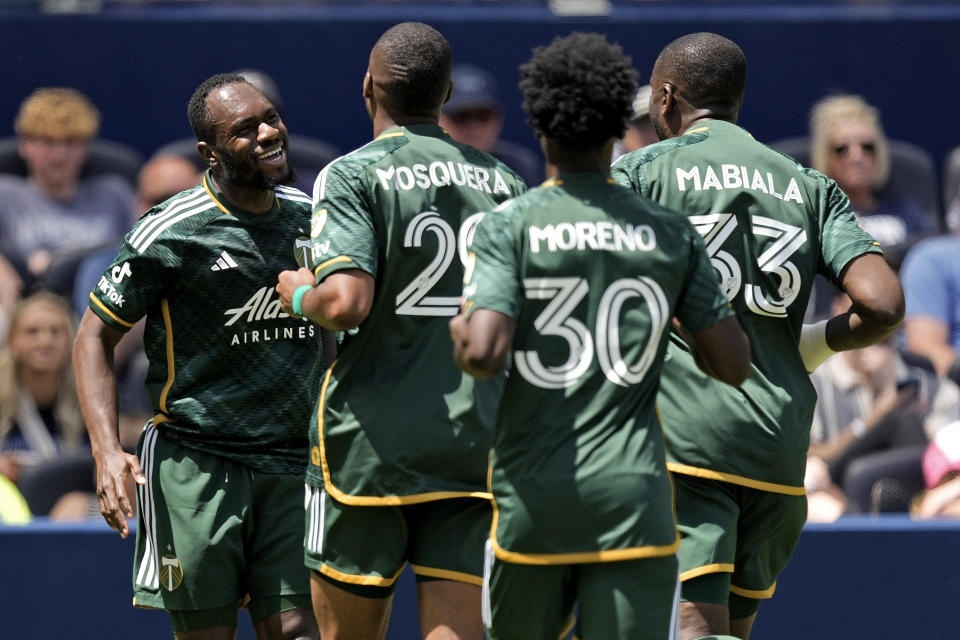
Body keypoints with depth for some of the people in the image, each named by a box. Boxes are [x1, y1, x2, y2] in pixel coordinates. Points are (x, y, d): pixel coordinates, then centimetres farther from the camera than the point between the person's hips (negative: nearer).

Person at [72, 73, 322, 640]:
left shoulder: (310, 217, 7)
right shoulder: (170, 233, -9)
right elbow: (94, 337, -3)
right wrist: (108, 452, -14)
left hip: (293, 463, 4)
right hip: (195, 463, -4)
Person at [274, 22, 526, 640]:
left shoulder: (352, 176, -5)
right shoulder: (504, 183, 10)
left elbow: (346, 304, -18)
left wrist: (302, 295, 4)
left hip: (372, 443, -3)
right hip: (478, 441, 3)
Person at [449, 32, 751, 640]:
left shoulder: (507, 227, -3)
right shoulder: (671, 234, 5)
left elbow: (483, 355, -15)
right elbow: (735, 364, 5)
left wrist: (460, 330, 8)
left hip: (532, 492, 0)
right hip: (634, 496, 1)